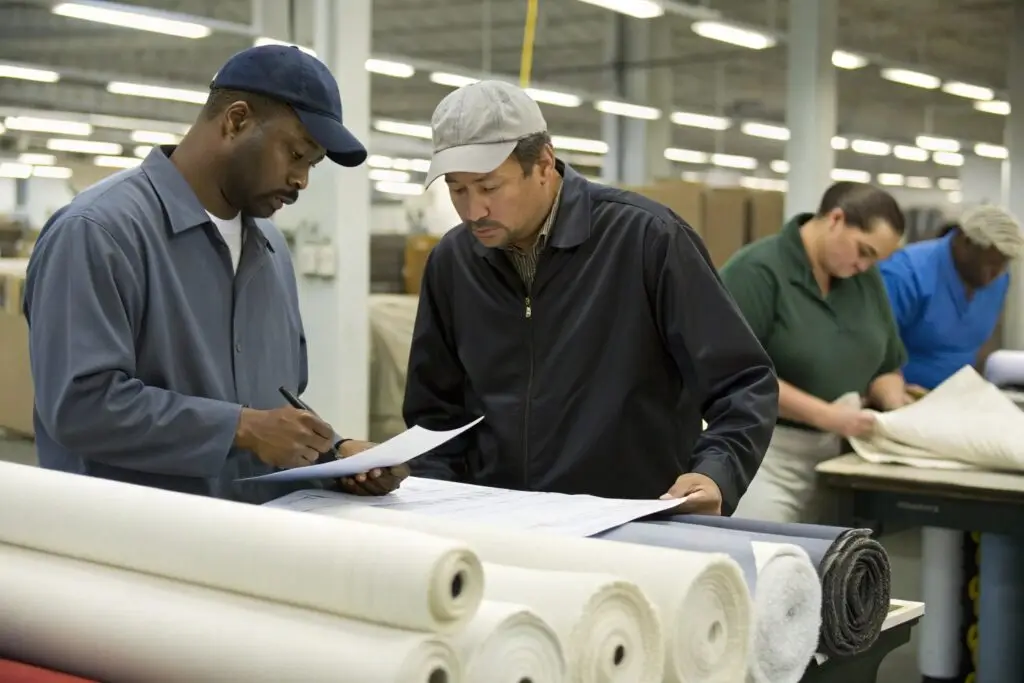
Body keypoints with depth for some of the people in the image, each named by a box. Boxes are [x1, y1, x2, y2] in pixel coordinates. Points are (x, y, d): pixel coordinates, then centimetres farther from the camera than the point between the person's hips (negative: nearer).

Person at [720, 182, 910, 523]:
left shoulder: (866, 279, 9)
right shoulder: (756, 270, -12)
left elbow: (885, 366, 16)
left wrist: (898, 411, -5)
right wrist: (825, 415, -22)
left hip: (841, 453, 6)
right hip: (765, 450, -6)